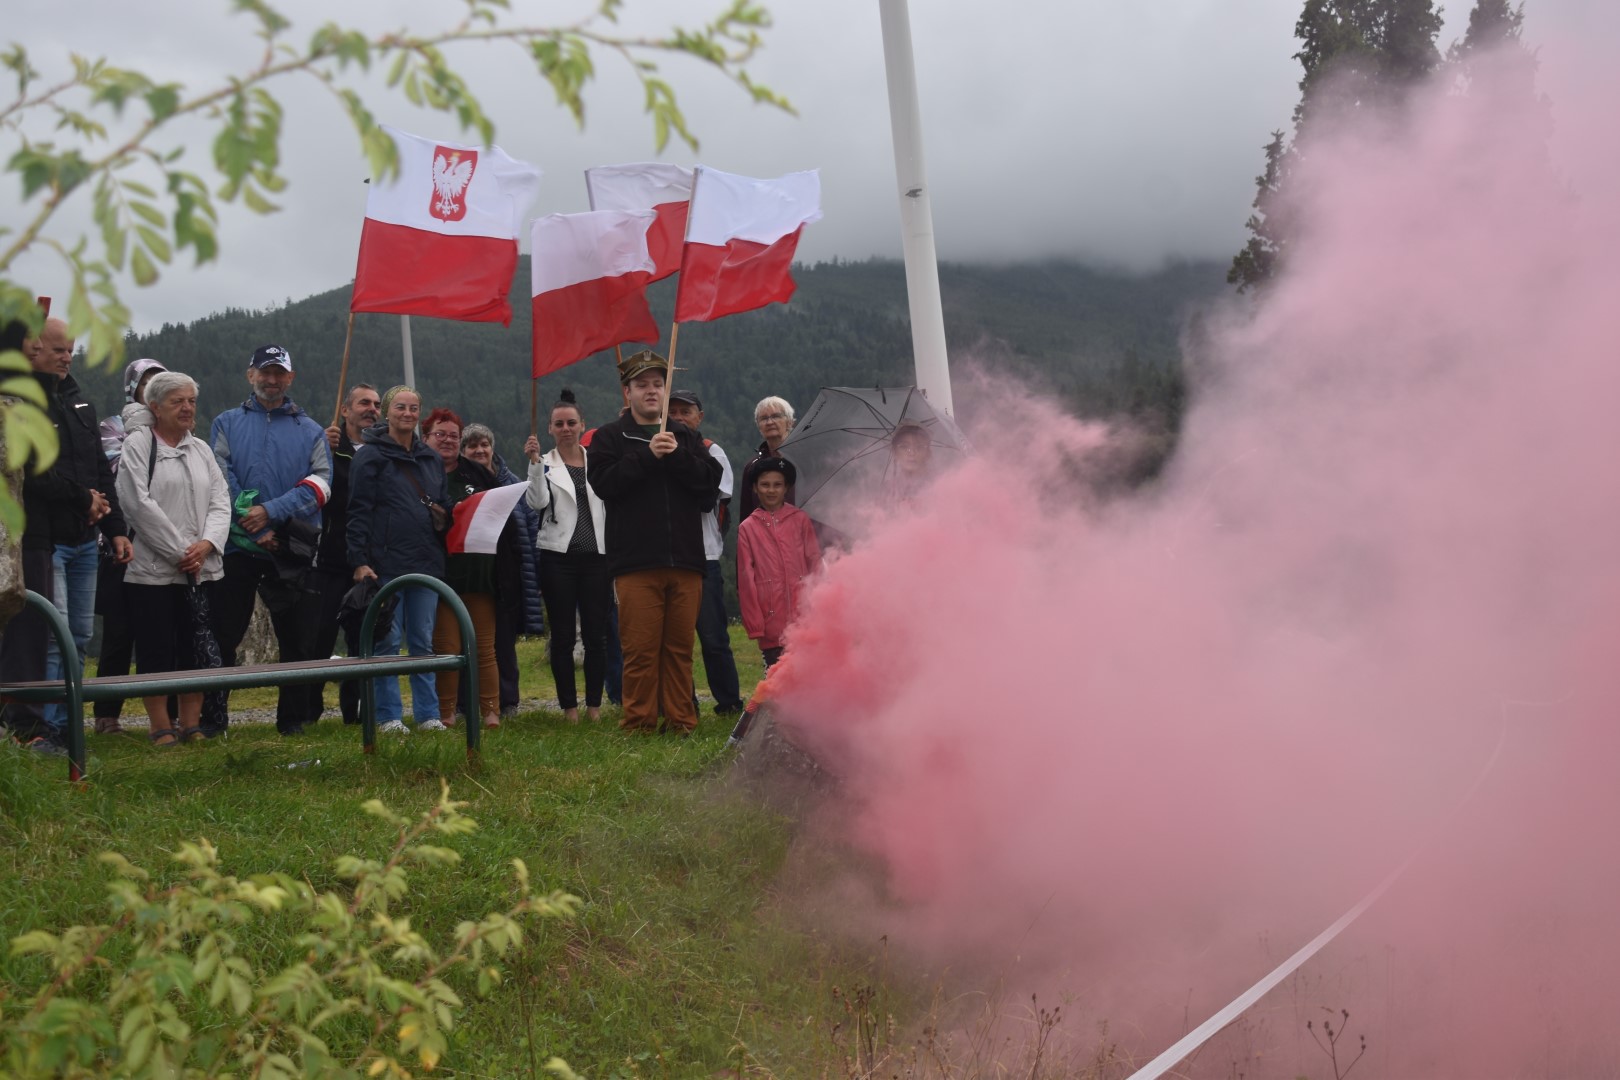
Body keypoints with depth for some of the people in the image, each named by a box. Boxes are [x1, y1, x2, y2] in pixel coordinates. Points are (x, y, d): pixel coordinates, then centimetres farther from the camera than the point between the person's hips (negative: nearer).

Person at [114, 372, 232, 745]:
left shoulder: (201, 449, 16)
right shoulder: (137, 445, -2)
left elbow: (220, 502, 9)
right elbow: (140, 504, -11)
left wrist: (206, 544, -9)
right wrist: (179, 552, -13)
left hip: (202, 570, 5)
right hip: (153, 570, -5)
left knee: (196, 648, 5)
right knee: (157, 648, -1)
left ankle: (191, 725, 12)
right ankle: (161, 729, 5)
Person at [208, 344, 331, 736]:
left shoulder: (311, 431, 12)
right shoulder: (227, 424, 10)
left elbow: (319, 484, -2)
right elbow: (221, 482, -2)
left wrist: (271, 511, -15)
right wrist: (256, 530, -12)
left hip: (292, 552, 1)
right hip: (238, 548, -1)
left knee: (299, 638, 3)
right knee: (222, 636, 0)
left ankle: (295, 719, 13)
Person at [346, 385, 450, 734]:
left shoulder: (431, 458, 16)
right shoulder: (370, 456, -2)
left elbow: (444, 505, 27)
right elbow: (358, 511, -7)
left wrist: (443, 518, 3)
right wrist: (359, 561, -15)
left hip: (426, 561, 5)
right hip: (386, 563, -5)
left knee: (423, 640, 8)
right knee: (387, 641, -1)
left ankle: (428, 714, 12)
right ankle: (388, 715, 5)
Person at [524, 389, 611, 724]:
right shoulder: (545, 464, 5)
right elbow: (536, 501, -12)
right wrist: (535, 463, -20)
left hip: (597, 557, 1)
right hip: (559, 557, -1)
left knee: (596, 634, 1)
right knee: (563, 636, 1)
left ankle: (594, 705, 10)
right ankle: (569, 706, 8)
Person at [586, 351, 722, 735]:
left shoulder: (685, 436, 18)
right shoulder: (609, 437, 10)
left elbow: (711, 481, 4)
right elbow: (603, 483, -8)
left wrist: (677, 456, -10)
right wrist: (648, 455, -13)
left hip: (685, 559, 3)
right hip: (635, 562, -3)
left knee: (680, 647, 5)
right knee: (639, 649, -4)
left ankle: (682, 721, 11)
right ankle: (639, 723, 3)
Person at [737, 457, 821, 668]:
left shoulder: (801, 520, 9)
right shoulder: (747, 528, 7)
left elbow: (815, 564, 8)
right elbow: (746, 579, 4)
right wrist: (755, 625, -2)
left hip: (803, 618, 1)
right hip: (771, 623, 0)